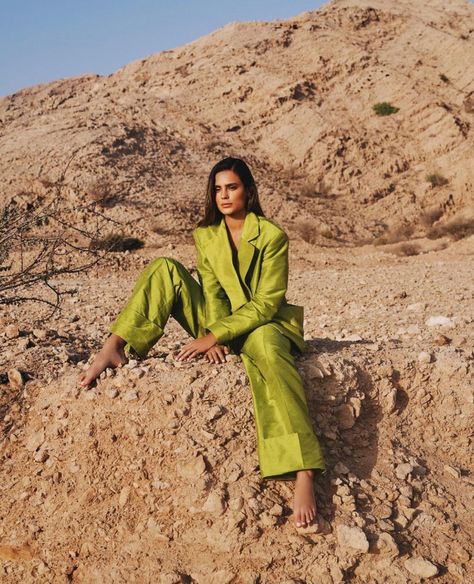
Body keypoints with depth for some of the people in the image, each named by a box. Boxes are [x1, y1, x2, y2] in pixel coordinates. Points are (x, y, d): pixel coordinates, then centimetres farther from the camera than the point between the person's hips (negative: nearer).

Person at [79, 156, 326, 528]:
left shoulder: (272, 236, -13)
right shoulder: (205, 234, 2)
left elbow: (267, 303, -18)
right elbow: (213, 292, -1)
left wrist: (212, 337, -25)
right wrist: (213, 337, -22)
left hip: (260, 323, -5)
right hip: (219, 321, 5)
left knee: (267, 349, -42)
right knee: (165, 269, -12)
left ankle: (303, 474, -53)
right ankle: (114, 348, -21)